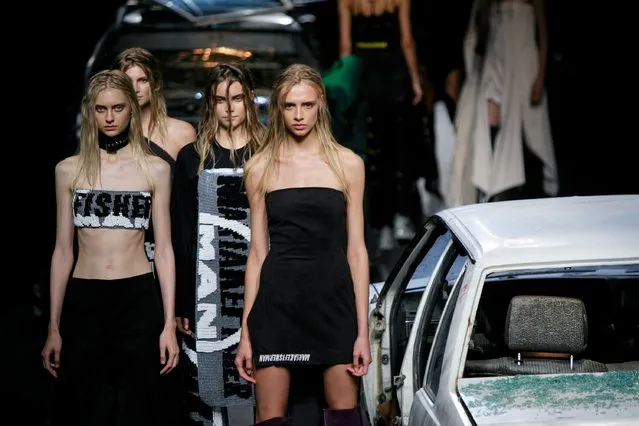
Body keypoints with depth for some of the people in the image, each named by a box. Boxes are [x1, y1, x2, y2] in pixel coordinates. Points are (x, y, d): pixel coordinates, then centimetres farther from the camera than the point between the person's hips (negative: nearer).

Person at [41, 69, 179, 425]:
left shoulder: (155, 169, 4)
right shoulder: (69, 170, 6)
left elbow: (164, 249, 4)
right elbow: (63, 251, 8)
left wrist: (169, 324, -1)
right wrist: (54, 327, 6)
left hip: (139, 301, -1)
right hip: (83, 302, 1)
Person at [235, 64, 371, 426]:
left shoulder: (348, 164, 5)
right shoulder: (260, 168, 7)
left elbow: (356, 249, 4)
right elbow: (258, 252, 8)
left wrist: (363, 330, -1)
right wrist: (246, 333, 5)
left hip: (333, 299, 0)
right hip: (277, 300, 0)